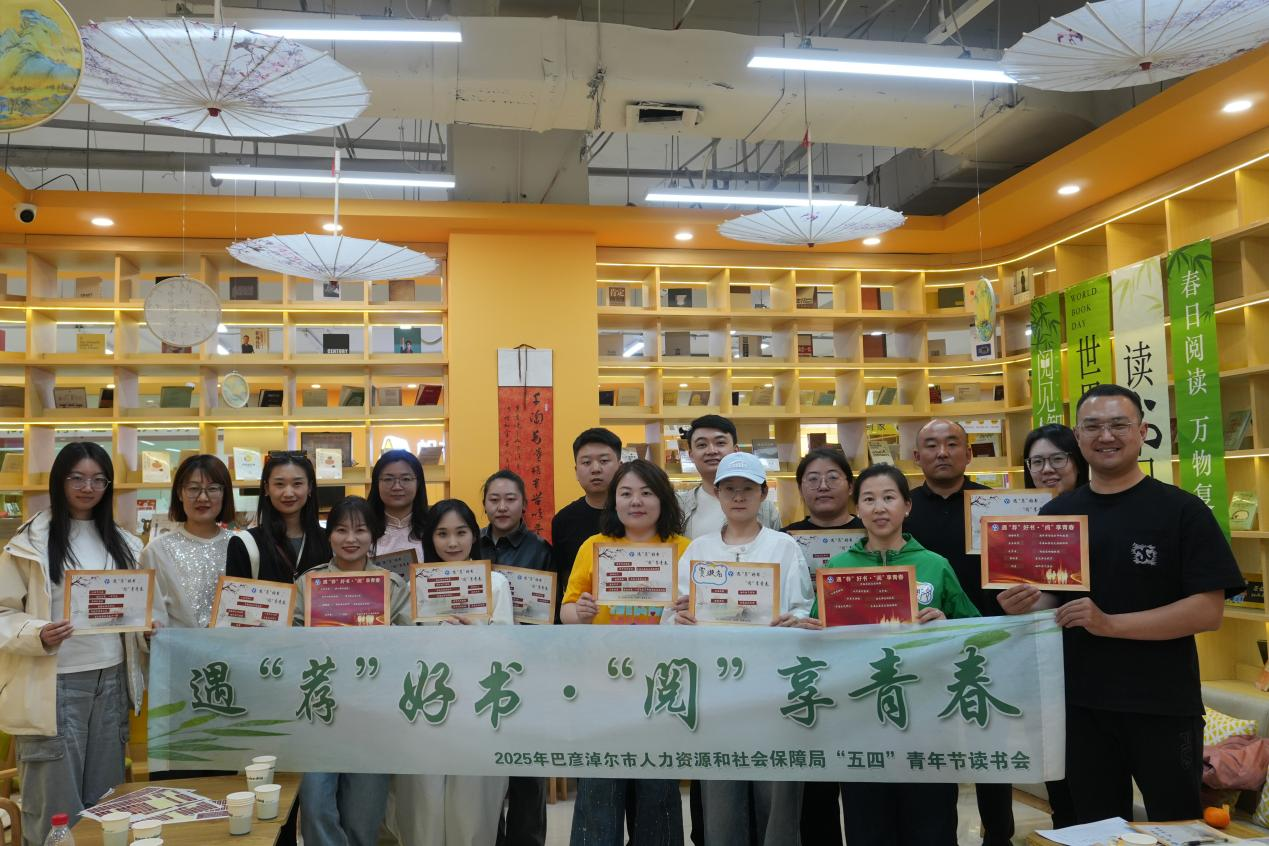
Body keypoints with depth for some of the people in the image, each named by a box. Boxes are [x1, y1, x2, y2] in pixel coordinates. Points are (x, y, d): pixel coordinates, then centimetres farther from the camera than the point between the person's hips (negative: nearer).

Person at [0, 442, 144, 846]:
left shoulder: (122, 543, 11)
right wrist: (38, 635, -24)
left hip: (112, 680, 5)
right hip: (54, 685, -4)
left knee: (104, 799, 12)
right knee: (56, 803, 3)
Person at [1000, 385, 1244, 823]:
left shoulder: (1183, 510, -8)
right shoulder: (1055, 514, 6)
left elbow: (1208, 611, -14)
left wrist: (1111, 624, -23)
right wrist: (1025, 606, -10)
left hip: (1163, 705, -4)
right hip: (1080, 703, 4)